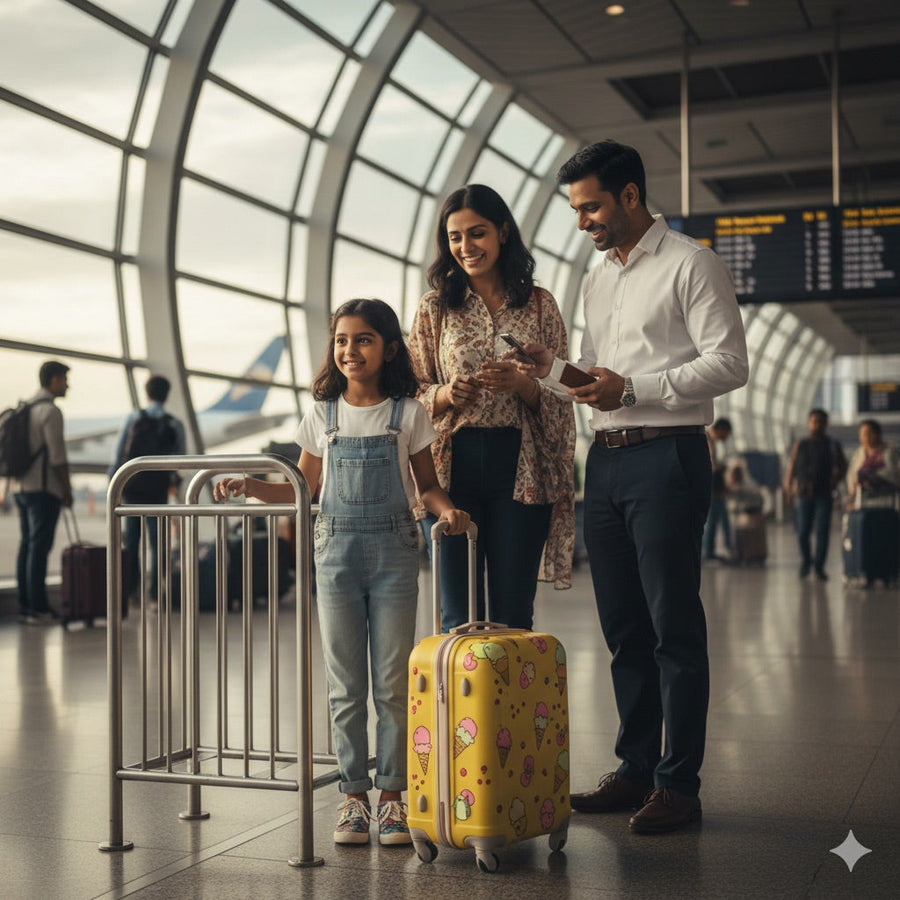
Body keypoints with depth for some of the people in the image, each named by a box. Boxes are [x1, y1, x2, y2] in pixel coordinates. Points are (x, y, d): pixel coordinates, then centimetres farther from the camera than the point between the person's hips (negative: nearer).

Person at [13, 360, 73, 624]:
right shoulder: (50, 411, -12)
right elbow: (57, 456, -16)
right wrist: (67, 490, -8)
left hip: (22, 487, 9)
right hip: (44, 489, -9)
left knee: (27, 546, 9)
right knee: (39, 547, -8)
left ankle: (25, 607, 11)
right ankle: (38, 608, -8)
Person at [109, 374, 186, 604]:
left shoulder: (134, 418, -4)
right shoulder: (175, 425, -4)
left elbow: (119, 450, -3)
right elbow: (179, 459, 1)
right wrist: (174, 479, 21)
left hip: (131, 484, 1)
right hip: (157, 488, -1)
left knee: (132, 536, 14)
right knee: (156, 540, 4)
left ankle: (130, 585, 15)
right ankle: (154, 590, 1)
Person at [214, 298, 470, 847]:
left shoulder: (408, 414, 1)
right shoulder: (323, 416, 7)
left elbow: (427, 484, 6)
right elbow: (304, 488, 14)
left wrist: (446, 509, -15)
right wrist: (249, 487, 1)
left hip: (394, 551, -2)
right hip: (337, 549, 2)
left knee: (393, 683, 2)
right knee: (345, 687, 5)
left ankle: (393, 794, 13)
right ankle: (355, 796, 14)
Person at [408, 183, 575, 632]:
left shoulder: (540, 304, 7)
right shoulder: (434, 308, 8)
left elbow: (559, 398, 6)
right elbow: (413, 395, 8)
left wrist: (521, 384, -14)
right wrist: (447, 395, -12)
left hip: (520, 469, 0)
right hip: (454, 465, 0)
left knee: (514, 615, 4)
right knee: (459, 617, 1)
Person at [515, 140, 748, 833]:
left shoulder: (690, 264, -3)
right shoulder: (598, 281, 20)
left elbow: (728, 364, -11)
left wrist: (632, 389, -17)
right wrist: (558, 369, 3)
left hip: (667, 457, -8)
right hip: (606, 459, 8)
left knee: (674, 626, -4)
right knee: (623, 627, 10)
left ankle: (678, 784, 3)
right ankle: (636, 769, 20)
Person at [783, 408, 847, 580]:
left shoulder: (832, 445, 8)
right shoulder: (800, 445, 9)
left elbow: (842, 467, 16)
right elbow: (791, 466, 5)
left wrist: (834, 482, 1)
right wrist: (788, 486, -8)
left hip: (824, 495, 0)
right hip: (803, 495, 0)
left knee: (822, 532, -5)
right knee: (802, 532, -2)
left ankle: (819, 567, 3)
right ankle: (805, 560, 24)